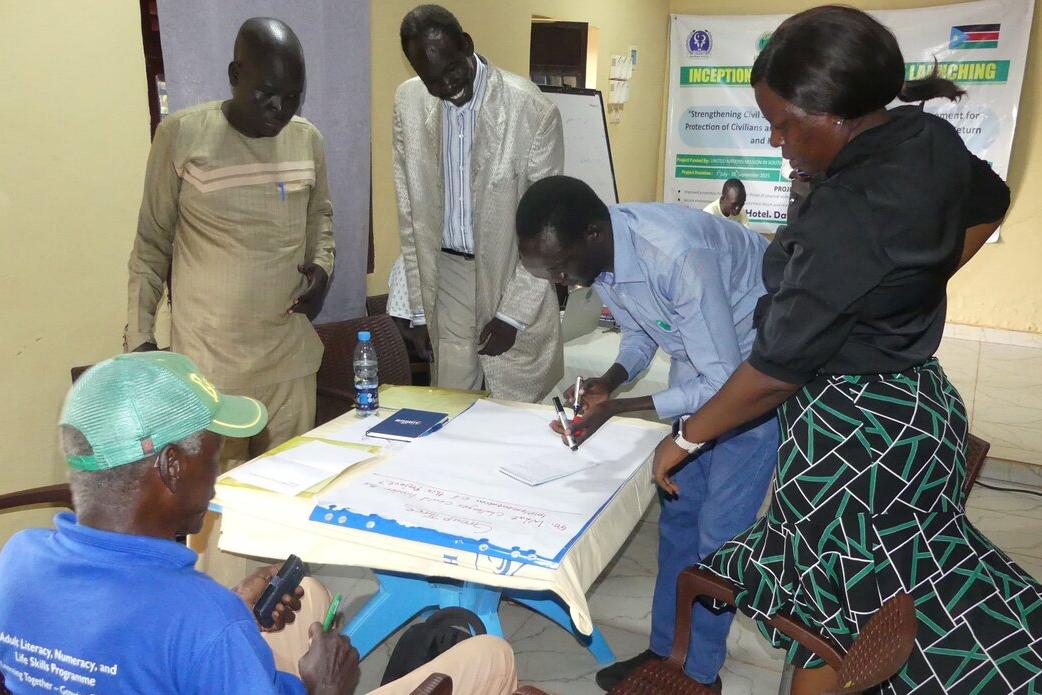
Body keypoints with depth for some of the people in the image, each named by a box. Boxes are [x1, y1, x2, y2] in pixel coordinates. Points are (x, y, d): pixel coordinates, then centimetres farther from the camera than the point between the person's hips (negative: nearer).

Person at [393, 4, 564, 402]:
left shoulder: (533, 110, -16)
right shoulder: (409, 102, -3)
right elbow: (410, 209, 4)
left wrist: (512, 314, -12)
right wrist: (419, 305, 4)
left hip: (514, 277, -3)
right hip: (448, 276, 3)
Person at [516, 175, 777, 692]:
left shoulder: (678, 253, -37)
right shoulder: (598, 254, -12)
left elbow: (723, 383, -31)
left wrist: (616, 410, -30)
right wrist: (610, 381, -13)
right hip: (697, 363, 7)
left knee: (719, 529, -3)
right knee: (677, 510, 11)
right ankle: (665, 649, 27)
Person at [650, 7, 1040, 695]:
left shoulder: (845, 219, -30)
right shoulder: (932, 138, -3)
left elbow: (776, 371, -23)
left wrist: (686, 438, -9)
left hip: (852, 429, -8)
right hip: (919, 398, 9)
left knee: (826, 612, 10)